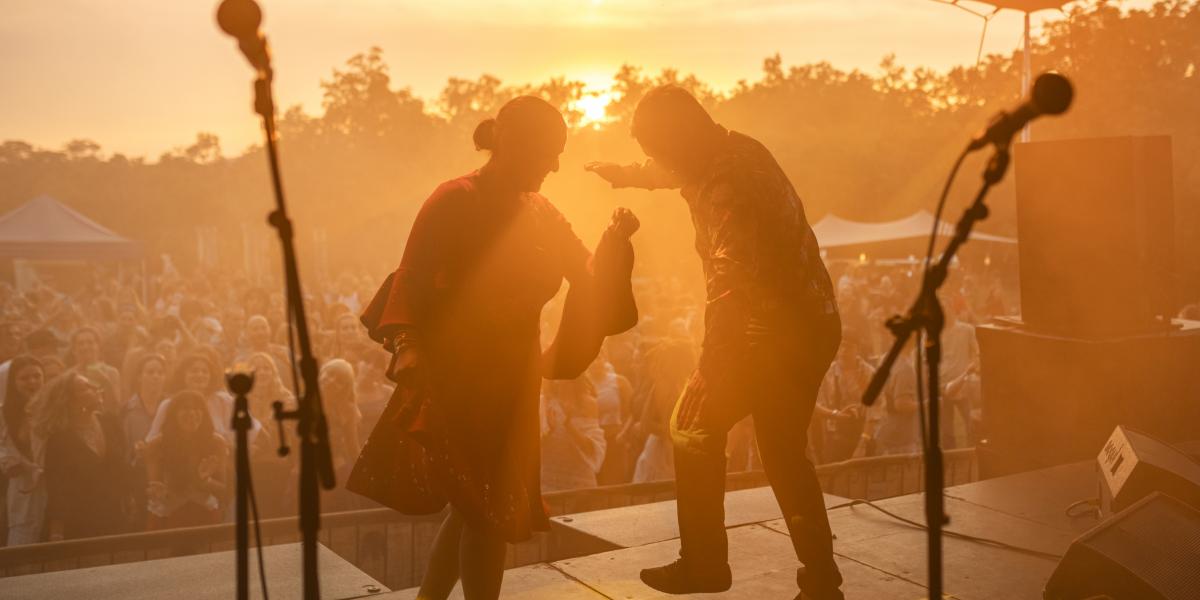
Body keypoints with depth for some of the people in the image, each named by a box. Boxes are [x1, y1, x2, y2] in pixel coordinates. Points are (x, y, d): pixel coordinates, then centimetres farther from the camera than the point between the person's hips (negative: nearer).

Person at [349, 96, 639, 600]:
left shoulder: (540, 213, 8)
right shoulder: (455, 201, -11)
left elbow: (588, 277, 6)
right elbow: (411, 278, -16)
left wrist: (613, 241, -13)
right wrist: (405, 343, -31)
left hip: (511, 379, 7)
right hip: (454, 374, -7)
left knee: (480, 507, 13)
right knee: (482, 506, -6)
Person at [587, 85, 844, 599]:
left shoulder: (726, 190, -23)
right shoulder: (739, 150, 6)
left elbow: (729, 285, -32)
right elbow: (678, 173, 29)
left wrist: (710, 373, -33)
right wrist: (626, 174, 44)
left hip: (771, 332, -9)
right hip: (815, 325, 9)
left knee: (695, 427, 8)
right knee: (785, 455, 18)